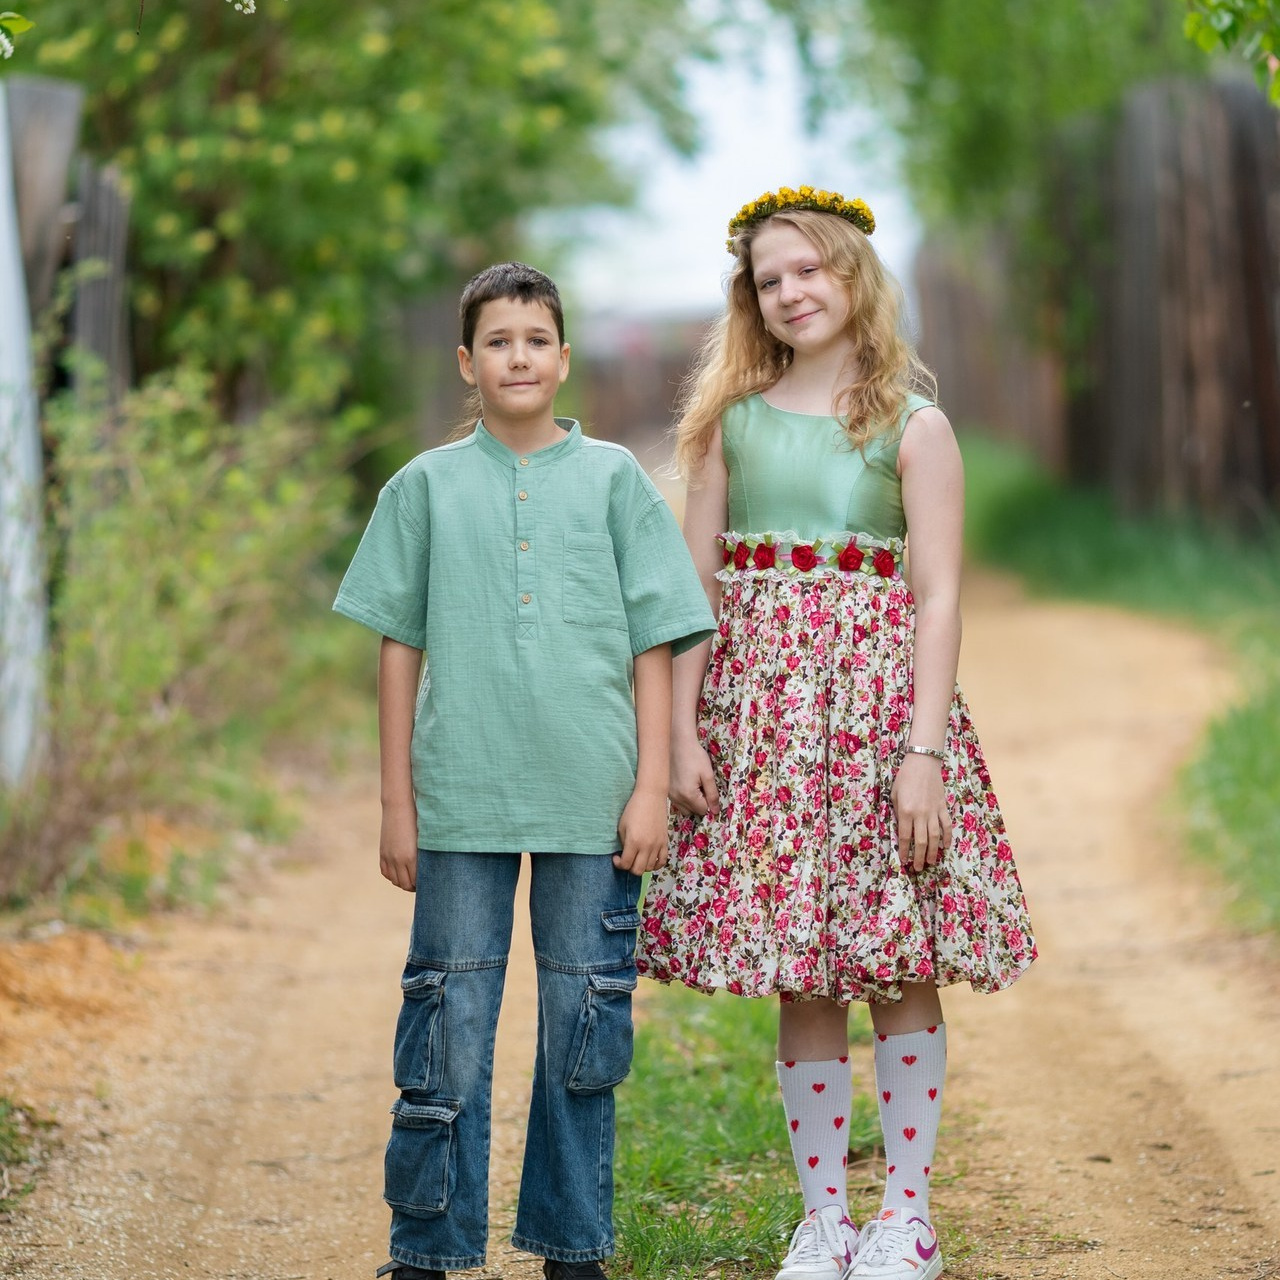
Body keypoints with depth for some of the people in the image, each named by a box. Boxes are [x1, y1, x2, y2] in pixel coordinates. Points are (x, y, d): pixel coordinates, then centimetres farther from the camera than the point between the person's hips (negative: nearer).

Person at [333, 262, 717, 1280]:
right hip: (461, 800, 0)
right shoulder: (426, 487, 8)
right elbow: (399, 649, 9)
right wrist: (397, 805, 5)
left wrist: (651, 789, -1)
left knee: (585, 1024, 6)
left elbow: (655, 644, 6)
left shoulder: (614, 479, 7)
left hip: (593, 802, 0)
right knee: (449, 1026, 0)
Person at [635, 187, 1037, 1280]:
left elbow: (938, 597, -4)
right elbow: (693, 585, 8)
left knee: (903, 964, -1)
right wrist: (681, 733, -1)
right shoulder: (733, 419, 10)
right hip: (759, 699, 2)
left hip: (879, 692, -2)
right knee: (800, 979, 4)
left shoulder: (913, 427, 2)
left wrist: (924, 751, -13)